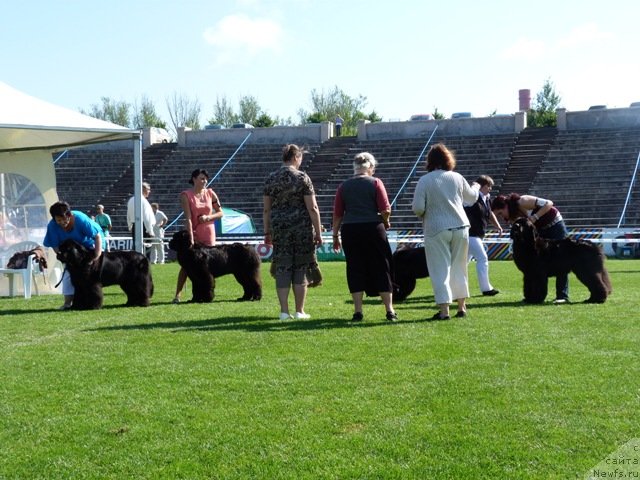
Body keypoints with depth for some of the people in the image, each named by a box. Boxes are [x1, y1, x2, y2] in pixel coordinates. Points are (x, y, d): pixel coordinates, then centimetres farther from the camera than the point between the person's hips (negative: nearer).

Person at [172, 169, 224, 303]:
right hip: (192, 233, -3)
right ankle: (177, 294, -3)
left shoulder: (210, 193, 3)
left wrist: (208, 217, -11)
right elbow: (188, 217, -15)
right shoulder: (186, 195, -6)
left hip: (208, 234, 3)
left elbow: (220, 213, 8)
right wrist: (191, 237, -22)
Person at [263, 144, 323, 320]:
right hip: (302, 227, -3)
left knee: (282, 268, 5)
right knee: (301, 269, 4)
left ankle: (284, 311, 4)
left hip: (279, 228, 3)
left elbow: (266, 209, 7)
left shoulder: (271, 179, 5)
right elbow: (312, 208, -8)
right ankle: (300, 311, 7)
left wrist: (267, 232, 14)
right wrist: (318, 232, -3)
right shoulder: (302, 178, -5)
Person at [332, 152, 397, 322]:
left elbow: (337, 213, 5)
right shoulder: (375, 183, 0)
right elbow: (385, 209, -7)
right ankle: (389, 310, 7)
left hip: (349, 230, 2)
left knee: (355, 269, 7)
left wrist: (335, 235, 12)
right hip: (373, 228, -2)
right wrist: (386, 222, 12)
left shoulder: (344, 186, 7)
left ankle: (358, 311, 5)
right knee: (381, 268, 6)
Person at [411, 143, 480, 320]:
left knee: (440, 270, 0)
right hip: (460, 227, 4)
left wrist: (423, 215, 10)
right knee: (458, 268, 16)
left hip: (436, 230, -4)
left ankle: (444, 310, -6)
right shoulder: (457, 178, 3)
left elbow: (417, 208, -13)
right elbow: (471, 198, 20)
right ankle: (462, 307, 22)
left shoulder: (424, 180, -8)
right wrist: (476, 187, 42)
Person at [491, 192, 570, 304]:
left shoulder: (522, 202, -26)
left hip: (555, 224, -8)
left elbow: (548, 204, -27)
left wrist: (534, 217, -31)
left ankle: (562, 296, -13)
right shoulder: (513, 215, -3)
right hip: (541, 229, 8)